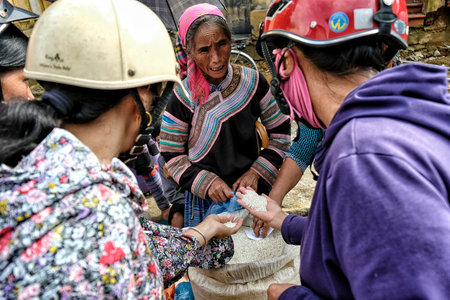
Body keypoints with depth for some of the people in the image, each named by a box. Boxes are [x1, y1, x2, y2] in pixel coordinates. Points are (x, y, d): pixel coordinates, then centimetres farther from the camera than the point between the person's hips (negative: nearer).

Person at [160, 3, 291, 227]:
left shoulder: (253, 82, -7)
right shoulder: (182, 98, -13)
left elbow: (280, 131, 2)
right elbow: (172, 155, -4)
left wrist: (257, 172, -8)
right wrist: (206, 182, -17)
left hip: (254, 190, 3)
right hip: (204, 200, -2)